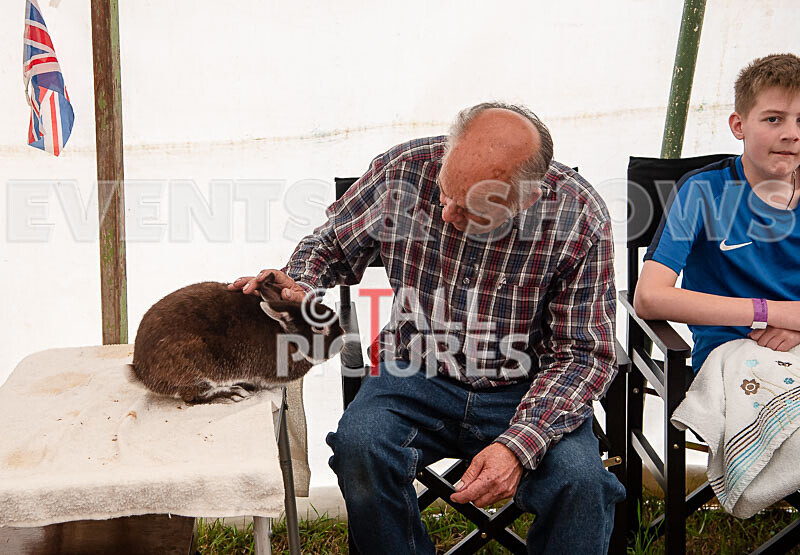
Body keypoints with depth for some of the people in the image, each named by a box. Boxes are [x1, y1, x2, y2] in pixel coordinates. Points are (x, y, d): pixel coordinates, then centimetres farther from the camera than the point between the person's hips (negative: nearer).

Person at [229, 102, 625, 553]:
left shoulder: (580, 219, -17)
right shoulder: (403, 172, -12)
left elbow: (583, 355, -11)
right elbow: (331, 246, 9)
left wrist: (520, 444, -25)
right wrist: (296, 284, -15)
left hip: (525, 390, -1)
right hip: (419, 376, 2)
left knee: (579, 478, -30)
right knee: (358, 445, -28)